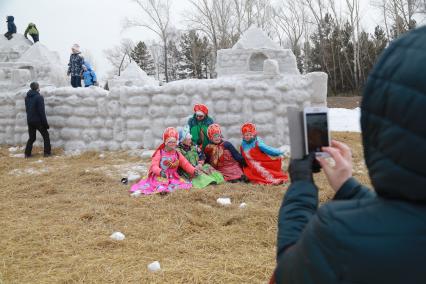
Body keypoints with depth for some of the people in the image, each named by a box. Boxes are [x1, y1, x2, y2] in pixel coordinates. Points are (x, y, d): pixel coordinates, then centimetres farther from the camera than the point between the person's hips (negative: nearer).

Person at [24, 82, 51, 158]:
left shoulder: (27, 97, 6)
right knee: (46, 136, 9)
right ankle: (47, 152, 6)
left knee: (31, 137, 15)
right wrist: (45, 123, -12)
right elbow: (42, 111, -16)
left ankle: (27, 153, 10)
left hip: (30, 121, 6)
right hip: (38, 121, -6)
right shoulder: (39, 97, -15)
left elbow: (27, 109, 14)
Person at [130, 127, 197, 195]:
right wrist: (160, 172, -34)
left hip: (173, 178, 6)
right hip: (160, 177, -6)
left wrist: (193, 170, -10)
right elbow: (154, 165, -12)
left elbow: (185, 164, 8)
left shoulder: (177, 154, 10)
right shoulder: (160, 153, -2)